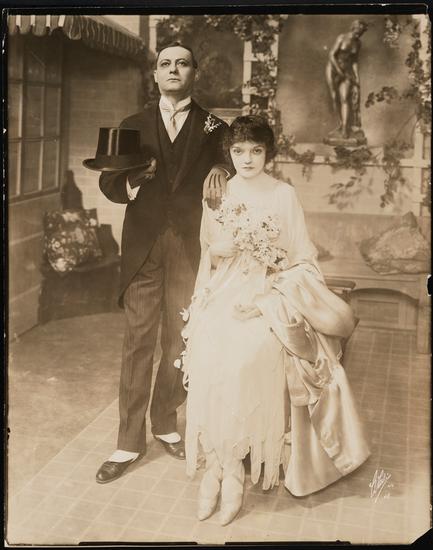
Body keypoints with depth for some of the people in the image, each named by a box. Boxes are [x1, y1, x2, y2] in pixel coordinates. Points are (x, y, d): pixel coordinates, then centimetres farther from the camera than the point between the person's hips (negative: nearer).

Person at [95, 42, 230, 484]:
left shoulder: (214, 128, 8)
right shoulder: (133, 126, 11)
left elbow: (224, 190, 6)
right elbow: (109, 182, 6)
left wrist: (219, 171, -16)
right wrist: (131, 182, -16)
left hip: (189, 248, 0)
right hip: (143, 247, 0)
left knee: (181, 342, 8)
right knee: (137, 341, 1)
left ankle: (165, 423, 28)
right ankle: (130, 440, 11)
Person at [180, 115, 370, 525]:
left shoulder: (284, 195, 1)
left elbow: (302, 260, 0)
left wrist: (268, 293, -13)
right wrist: (217, 249, -4)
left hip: (269, 296, -2)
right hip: (223, 294, 3)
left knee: (246, 358, -29)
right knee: (209, 355, -26)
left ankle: (231, 467, -12)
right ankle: (217, 462, -12)